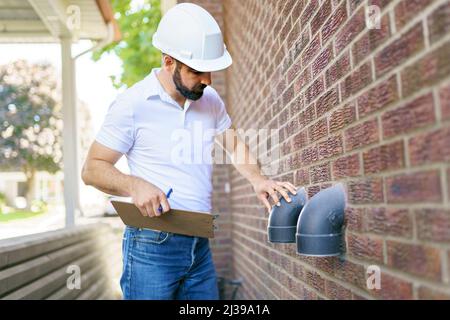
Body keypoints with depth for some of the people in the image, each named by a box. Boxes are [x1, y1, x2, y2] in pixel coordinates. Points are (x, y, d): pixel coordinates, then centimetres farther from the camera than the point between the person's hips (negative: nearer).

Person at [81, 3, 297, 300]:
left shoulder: (210, 100, 7)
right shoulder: (133, 103, -11)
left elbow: (234, 143, 22)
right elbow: (92, 168, -7)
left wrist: (257, 179, 3)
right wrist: (134, 184, -26)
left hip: (200, 244, 6)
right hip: (153, 245, -5)